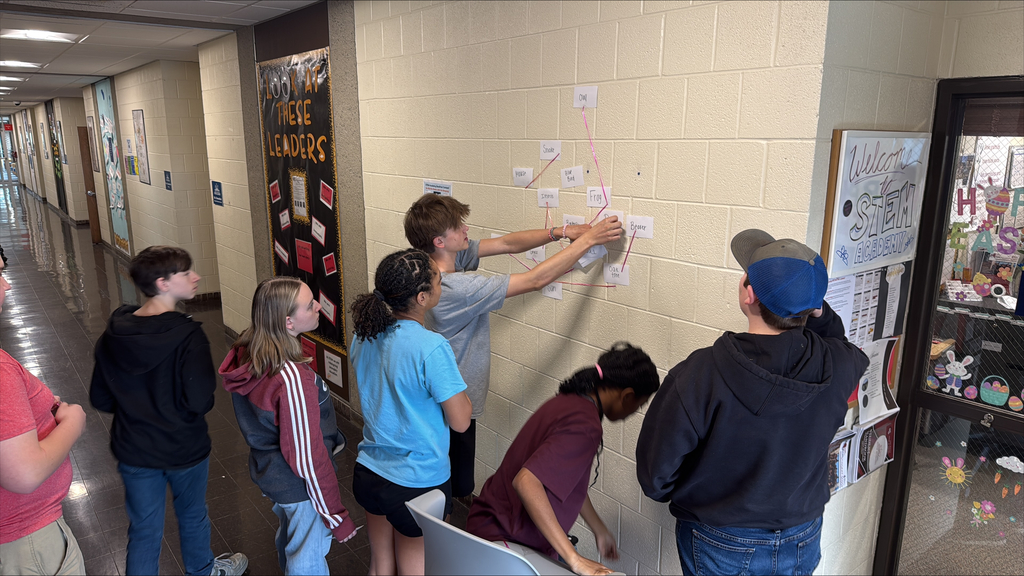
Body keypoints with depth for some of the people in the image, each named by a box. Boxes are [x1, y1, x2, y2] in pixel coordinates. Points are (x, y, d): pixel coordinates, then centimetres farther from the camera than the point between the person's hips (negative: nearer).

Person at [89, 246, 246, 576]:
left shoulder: (113, 335, -8)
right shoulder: (188, 335, -26)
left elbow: (100, 399, -1)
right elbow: (200, 402, -28)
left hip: (134, 451, 3)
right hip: (185, 449, -3)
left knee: (143, 530, 17)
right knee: (192, 515, 23)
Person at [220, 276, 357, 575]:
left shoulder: (247, 354, -11)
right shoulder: (293, 378, -37)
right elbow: (308, 458, -29)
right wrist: (337, 518, -17)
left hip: (267, 469, 8)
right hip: (299, 486, -8)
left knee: (289, 539, 33)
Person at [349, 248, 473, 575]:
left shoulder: (365, 334, -4)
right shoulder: (432, 348, -27)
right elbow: (460, 421, -19)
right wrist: (460, 388, 0)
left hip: (368, 474, 6)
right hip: (418, 486, -6)